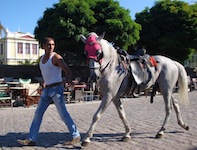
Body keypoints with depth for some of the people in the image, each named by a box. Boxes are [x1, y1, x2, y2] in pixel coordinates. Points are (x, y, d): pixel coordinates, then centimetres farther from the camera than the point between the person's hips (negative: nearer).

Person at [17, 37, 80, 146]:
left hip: (56, 89, -7)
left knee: (63, 114, -6)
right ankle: (31, 140, 12)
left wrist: (69, 80, -41)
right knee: (38, 113, 6)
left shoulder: (56, 57, -11)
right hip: (46, 90, 7)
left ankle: (76, 136, 7)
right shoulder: (42, 58, 12)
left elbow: (68, 70, -22)